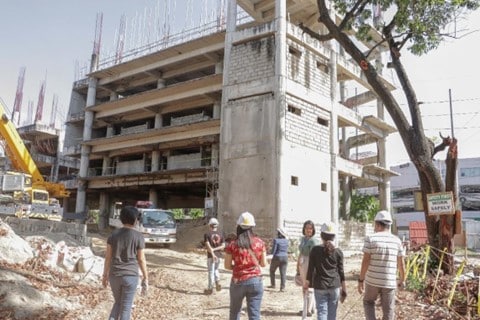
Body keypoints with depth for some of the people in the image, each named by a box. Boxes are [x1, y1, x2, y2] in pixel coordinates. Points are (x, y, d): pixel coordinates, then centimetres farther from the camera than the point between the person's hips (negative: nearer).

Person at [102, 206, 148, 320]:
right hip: (131, 276, -3)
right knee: (126, 307, 8)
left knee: (118, 303, 24)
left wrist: (105, 275, 12)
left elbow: (108, 257, 2)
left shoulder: (113, 234, -1)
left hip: (115, 275, 3)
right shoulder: (138, 237, -9)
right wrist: (145, 278, 2)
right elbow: (141, 259, -6)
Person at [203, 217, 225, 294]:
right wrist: (214, 249, -7)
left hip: (210, 256, -3)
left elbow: (208, 245, -18)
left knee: (211, 271, 7)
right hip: (218, 255, 3)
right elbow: (223, 246, -3)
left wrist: (212, 253, -23)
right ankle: (218, 283, 7)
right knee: (216, 269, 23)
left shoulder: (207, 234, -7)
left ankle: (210, 288, 14)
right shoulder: (221, 234, 2)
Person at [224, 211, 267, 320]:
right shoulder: (259, 242, -3)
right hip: (256, 281, 0)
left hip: (238, 282, 0)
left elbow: (227, 266, -2)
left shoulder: (233, 244, -6)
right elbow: (264, 263, 2)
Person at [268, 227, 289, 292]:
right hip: (285, 257, 5)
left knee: (272, 271, 15)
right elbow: (286, 250, 12)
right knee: (283, 273, 4)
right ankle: (282, 287, 1)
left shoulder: (276, 240, -14)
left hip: (277, 257, -4)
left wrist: (273, 255, 4)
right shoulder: (286, 240, 4)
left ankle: (273, 285, 19)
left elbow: (273, 250, -12)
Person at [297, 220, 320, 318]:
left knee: (309, 288, -1)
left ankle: (308, 310, 9)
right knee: (304, 288, 17)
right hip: (302, 266, 8)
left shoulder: (313, 241, -15)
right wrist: (297, 266, 21)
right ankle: (309, 308, 31)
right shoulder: (303, 239, 10)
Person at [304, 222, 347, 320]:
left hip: (320, 286, -1)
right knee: (332, 312, 12)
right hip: (335, 286, 2)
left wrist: (306, 283, 9)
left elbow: (311, 269, -3)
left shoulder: (315, 250, -5)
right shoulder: (338, 252, -1)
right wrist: (344, 288, 10)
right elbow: (341, 271, 1)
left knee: (322, 311, 3)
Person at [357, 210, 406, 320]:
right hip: (389, 282, 2)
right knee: (388, 311, 11)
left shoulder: (370, 238, -9)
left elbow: (365, 261, -12)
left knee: (368, 302, 23)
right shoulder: (396, 240, -1)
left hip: (372, 281, -1)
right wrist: (402, 280, 19)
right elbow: (401, 264, 3)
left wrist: (360, 280, -5)